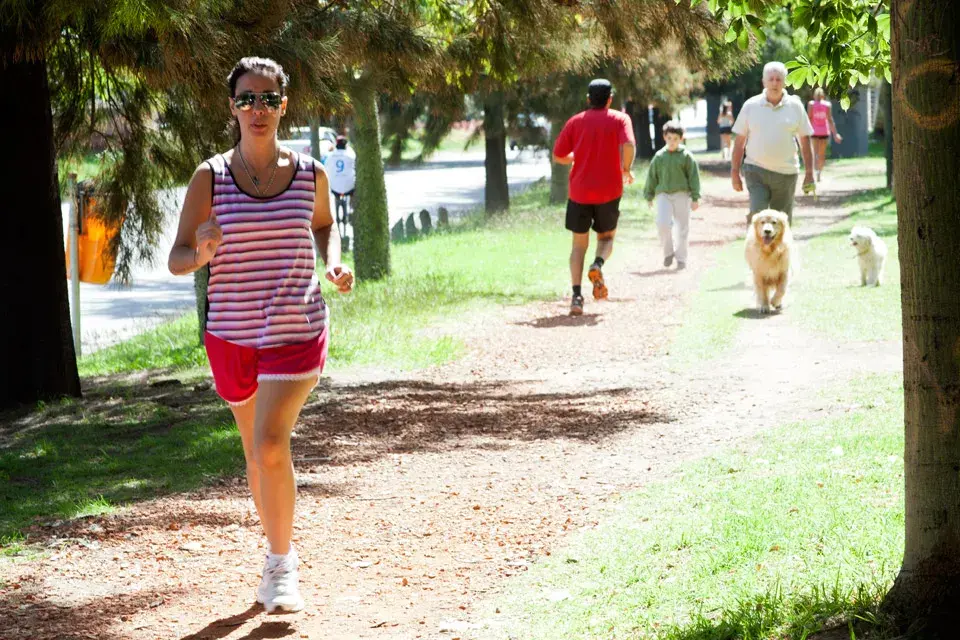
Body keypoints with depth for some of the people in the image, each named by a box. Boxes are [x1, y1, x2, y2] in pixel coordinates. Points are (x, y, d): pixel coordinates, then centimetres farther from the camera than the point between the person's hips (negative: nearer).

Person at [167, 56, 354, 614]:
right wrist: (200, 255, -27)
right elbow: (176, 258, -4)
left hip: (296, 331, -2)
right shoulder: (211, 178, -4)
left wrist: (335, 261, 0)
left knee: (270, 445, -18)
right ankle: (280, 555, 35)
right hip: (232, 333, 2)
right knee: (258, 452, 15)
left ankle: (281, 563, -1)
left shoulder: (310, 174, -1)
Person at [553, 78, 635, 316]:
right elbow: (629, 145, -18)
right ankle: (598, 264, -15)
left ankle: (576, 296, -8)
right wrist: (626, 170, -1)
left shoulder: (575, 122, 6)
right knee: (606, 237, 19)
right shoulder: (620, 119, 1)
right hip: (608, 191, -1)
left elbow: (558, 156, 6)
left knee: (579, 244, 8)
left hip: (579, 191, 1)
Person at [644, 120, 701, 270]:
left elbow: (693, 177, 0)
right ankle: (668, 252, 5)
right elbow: (652, 177, 14)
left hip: (682, 194, -1)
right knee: (662, 224, -17)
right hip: (663, 194, 1)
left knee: (682, 227, 3)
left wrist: (695, 198, -4)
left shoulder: (686, 156, 0)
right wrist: (649, 196, 16)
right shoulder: (659, 156, 7)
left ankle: (681, 259, 16)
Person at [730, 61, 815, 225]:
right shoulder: (751, 106, 2)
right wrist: (734, 173, 3)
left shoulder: (795, 106, 4)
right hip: (756, 171, -1)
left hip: (786, 173, 1)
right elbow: (740, 141, 6)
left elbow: (805, 141, 7)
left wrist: (809, 173, 3)